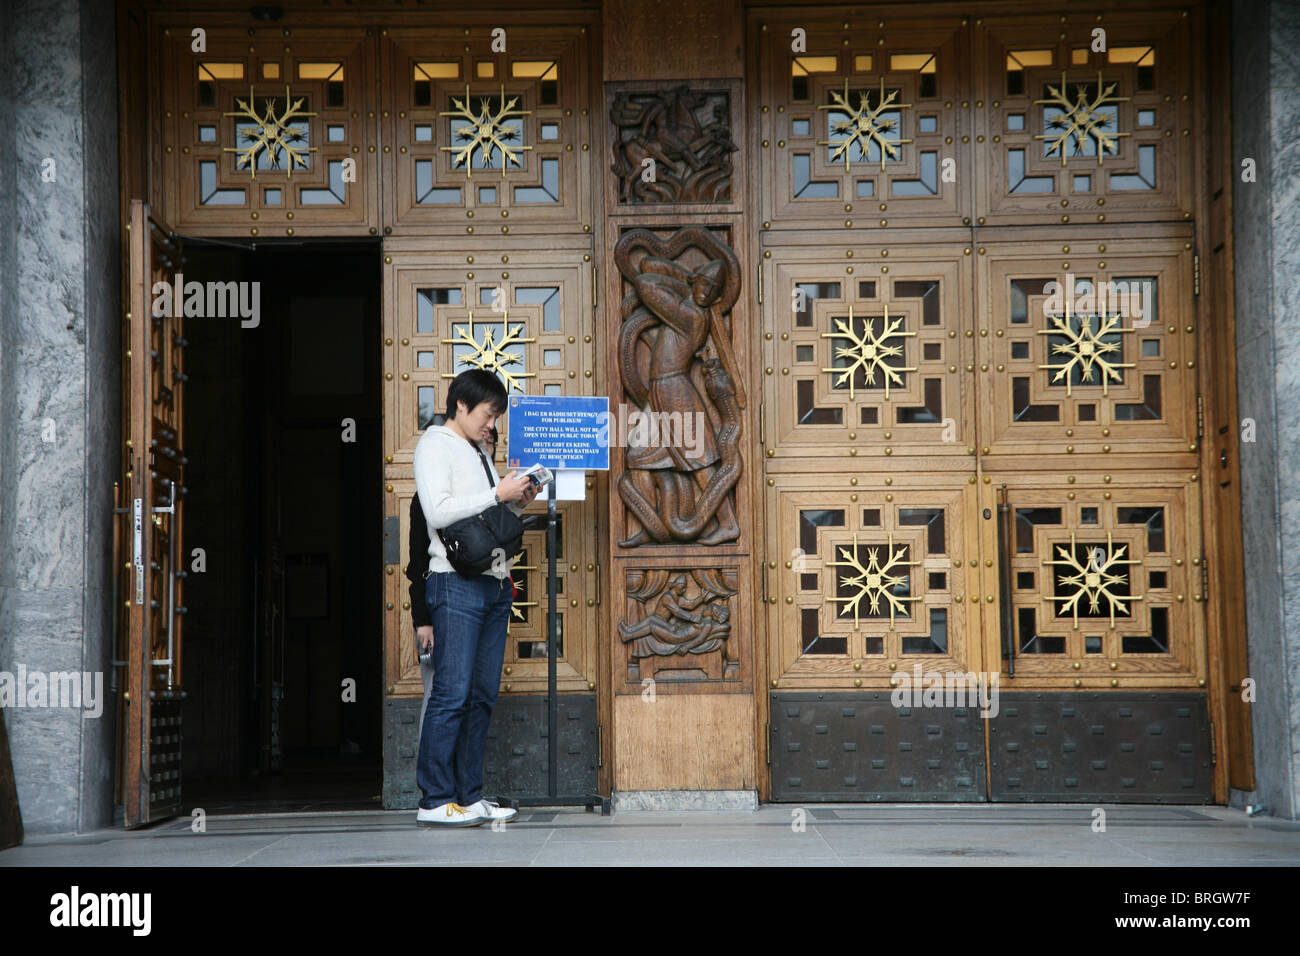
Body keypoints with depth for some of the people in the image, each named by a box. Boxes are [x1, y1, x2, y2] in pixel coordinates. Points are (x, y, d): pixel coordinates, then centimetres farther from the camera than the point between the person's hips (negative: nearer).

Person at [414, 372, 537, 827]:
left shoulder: (477, 453, 23)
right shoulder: (435, 445, -2)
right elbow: (438, 511, -15)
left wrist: (518, 503, 9)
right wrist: (497, 494, -13)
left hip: (495, 583, 8)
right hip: (457, 584, -8)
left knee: (482, 696, 7)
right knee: (452, 692, -10)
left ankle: (470, 796, 11)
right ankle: (435, 801, -8)